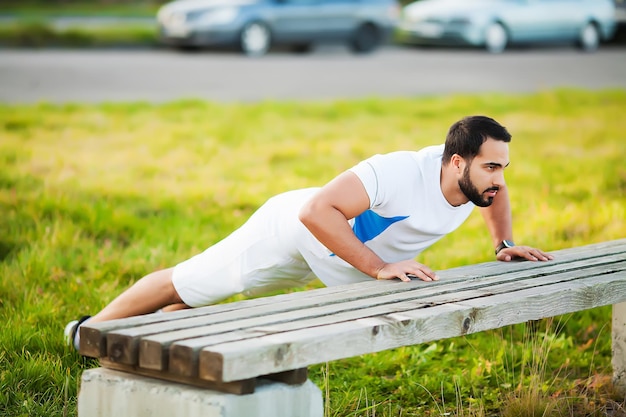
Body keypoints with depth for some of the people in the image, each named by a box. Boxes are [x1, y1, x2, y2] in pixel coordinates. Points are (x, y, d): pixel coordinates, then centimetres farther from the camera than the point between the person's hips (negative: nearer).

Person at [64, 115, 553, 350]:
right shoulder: (400, 173, -43)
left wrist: (505, 243, -4)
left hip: (327, 259, 7)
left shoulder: (476, 175, -17)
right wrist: (379, 267, -45)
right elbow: (317, 210, -47)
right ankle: (91, 331, 31)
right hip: (294, 229, -7)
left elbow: (497, 194, 10)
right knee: (186, 283, 10)